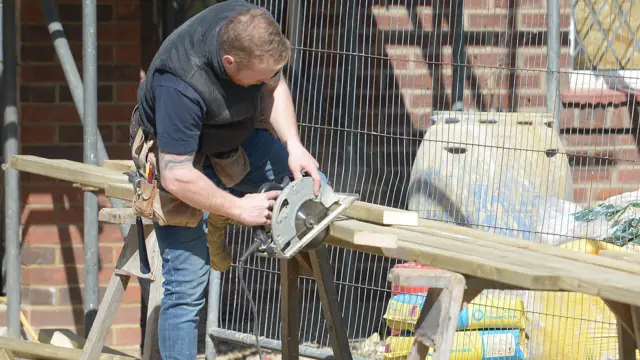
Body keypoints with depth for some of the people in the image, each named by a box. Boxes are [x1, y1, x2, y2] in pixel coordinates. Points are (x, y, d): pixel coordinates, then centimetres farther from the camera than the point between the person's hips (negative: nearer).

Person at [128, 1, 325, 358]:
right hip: (178, 156, -7)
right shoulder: (182, 85, -42)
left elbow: (274, 87, -3)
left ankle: (217, 224, 10)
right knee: (188, 285, -9)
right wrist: (239, 208, -27)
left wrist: (293, 145, -17)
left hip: (237, 140, 7)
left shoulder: (259, 30, -24)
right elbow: (177, 176, -36)